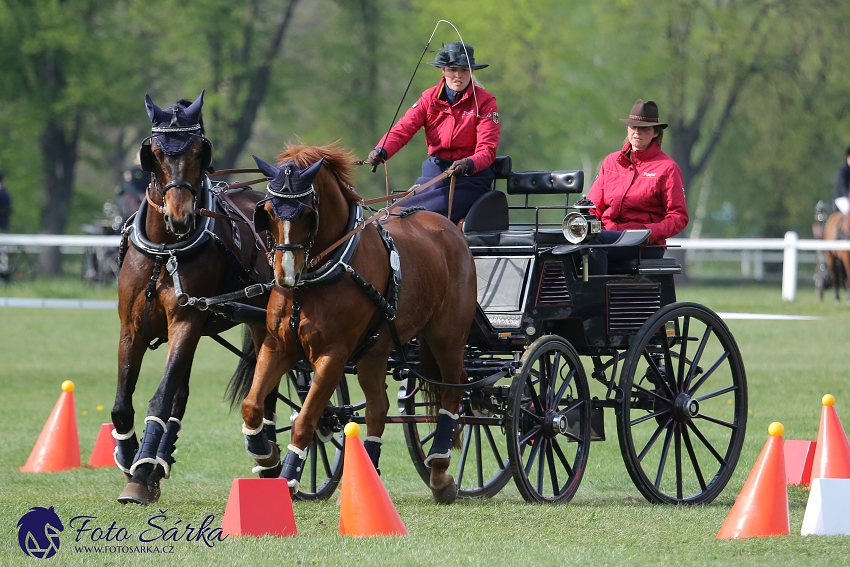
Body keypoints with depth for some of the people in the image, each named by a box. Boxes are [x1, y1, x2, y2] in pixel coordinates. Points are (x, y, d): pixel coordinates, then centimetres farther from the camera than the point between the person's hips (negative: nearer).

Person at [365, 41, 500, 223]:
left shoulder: (484, 101, -4)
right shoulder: (430, 98, 7)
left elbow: (487, 149, -12)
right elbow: (403, 129, -6)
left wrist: (469, 164, -36)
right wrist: (381, 151, -27)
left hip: (470, 178, -4)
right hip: (434, 173, 4)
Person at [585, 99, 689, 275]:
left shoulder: (667, 168, 4)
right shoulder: (611, 162, 19)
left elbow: (679, 217, -1)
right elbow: (594, 206, 19)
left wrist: (651, 232, -19)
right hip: (608, 236, 4)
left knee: (596, 241, -34)